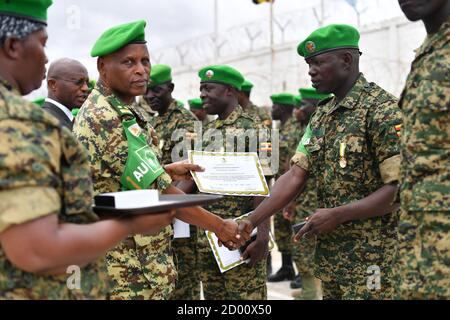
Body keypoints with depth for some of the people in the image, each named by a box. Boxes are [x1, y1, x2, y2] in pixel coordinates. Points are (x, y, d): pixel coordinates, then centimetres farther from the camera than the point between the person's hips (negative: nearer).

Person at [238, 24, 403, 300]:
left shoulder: (382, 109, -14)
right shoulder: (321, 115, 10)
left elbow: (402, 187, -19)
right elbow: (295, 176, 5)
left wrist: (337, 215, -19)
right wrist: (252, 221, -3)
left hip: (372, 256, -7)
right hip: (329, 252, 7)